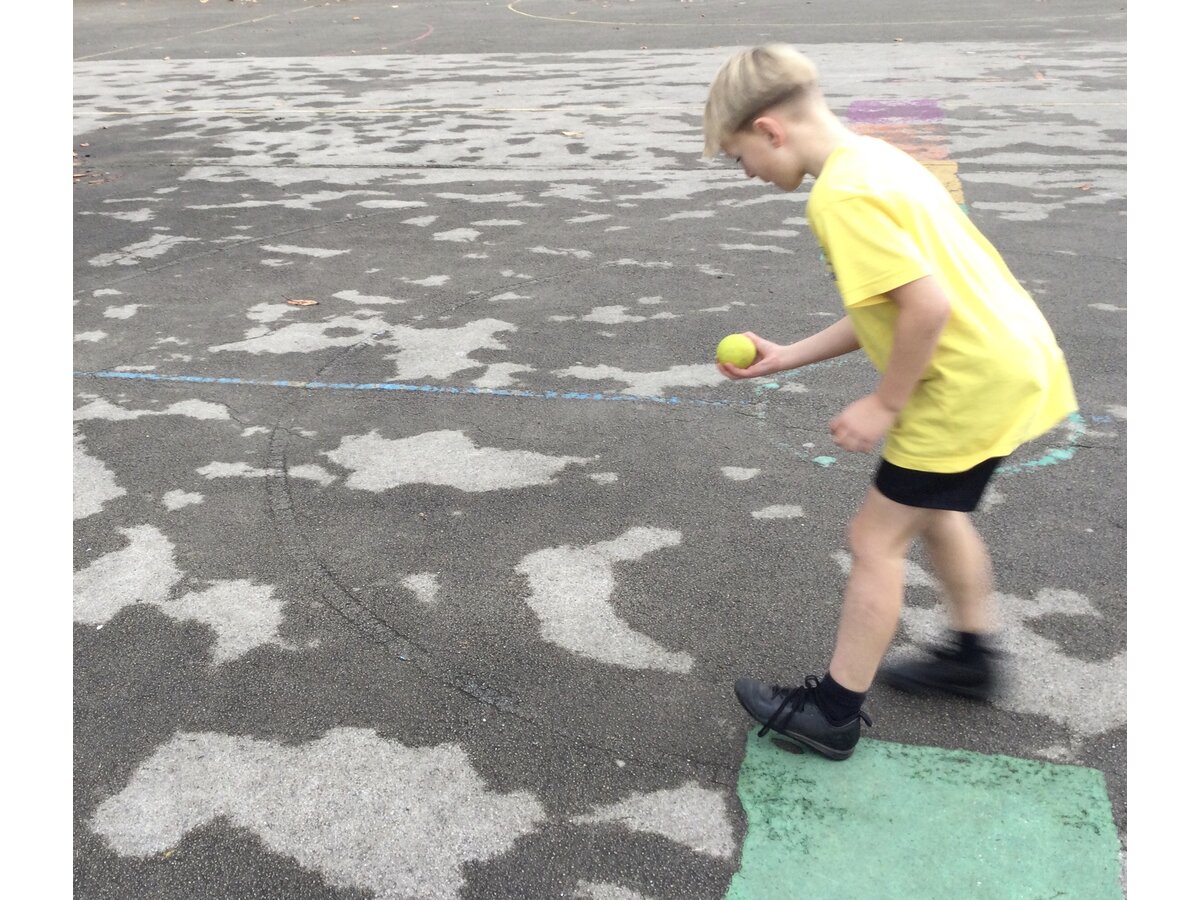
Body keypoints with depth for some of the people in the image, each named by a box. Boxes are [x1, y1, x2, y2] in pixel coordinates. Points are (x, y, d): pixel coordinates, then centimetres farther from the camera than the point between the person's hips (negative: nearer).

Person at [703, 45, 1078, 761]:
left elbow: (926, 306, -28)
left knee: (877, 538, 2)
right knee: (934, 509, 28)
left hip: (972, 383, -10)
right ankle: (974, 655, 46)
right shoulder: (873, 158, 10)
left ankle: (834, 712, 17)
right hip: (1012, 359, 10)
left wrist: (884, 405, -16)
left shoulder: (842, 196, -21)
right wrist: (787, 357, 12)